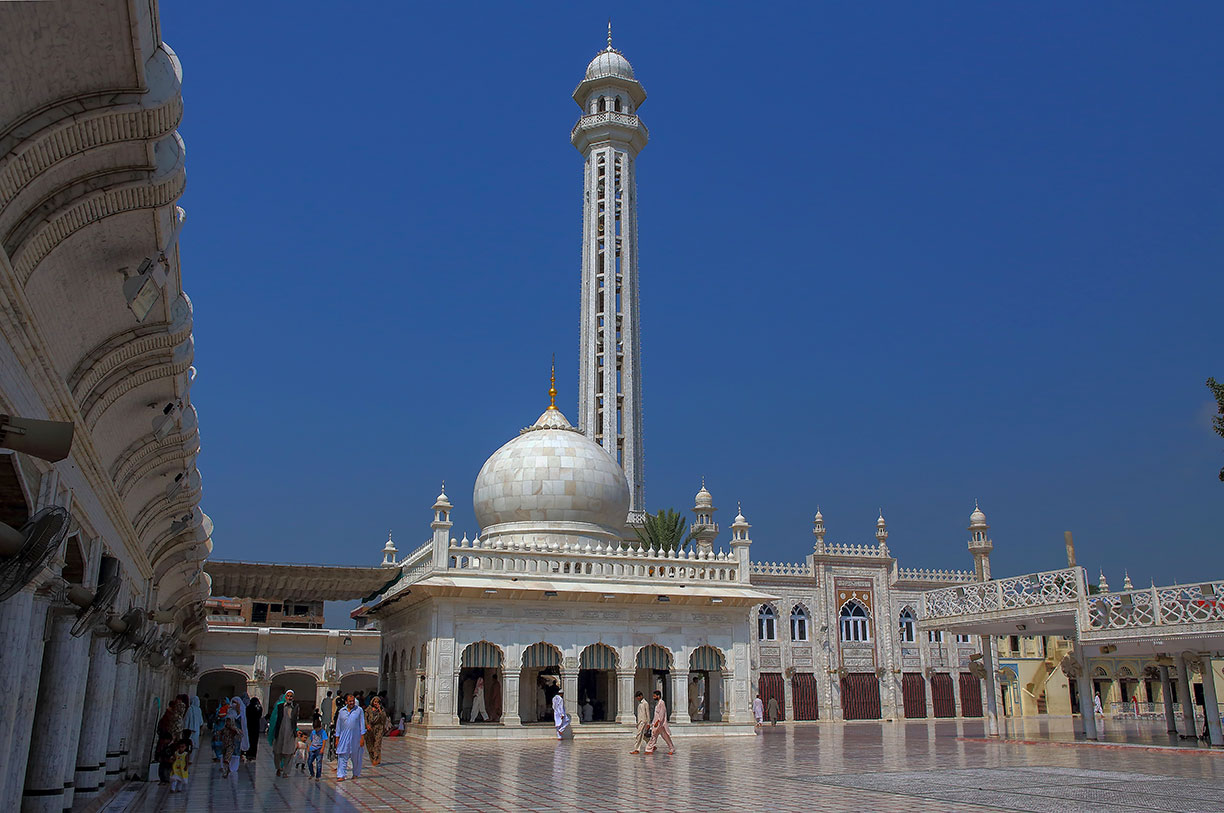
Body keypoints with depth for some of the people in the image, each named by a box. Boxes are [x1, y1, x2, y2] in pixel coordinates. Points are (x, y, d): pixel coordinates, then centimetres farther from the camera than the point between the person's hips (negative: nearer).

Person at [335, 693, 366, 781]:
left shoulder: (359, 710, -1)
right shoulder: (342, 711, 6)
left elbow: (362, 724, -1)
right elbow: (338, 725, 11)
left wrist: (362, 737, -6)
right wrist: (337, 738, 8)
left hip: (356, 737, -1)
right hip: (344, 737, 2)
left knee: (356, 757, 8)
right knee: (342, 756, -6)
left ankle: (356, 774, 23)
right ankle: (341, 775, -4)